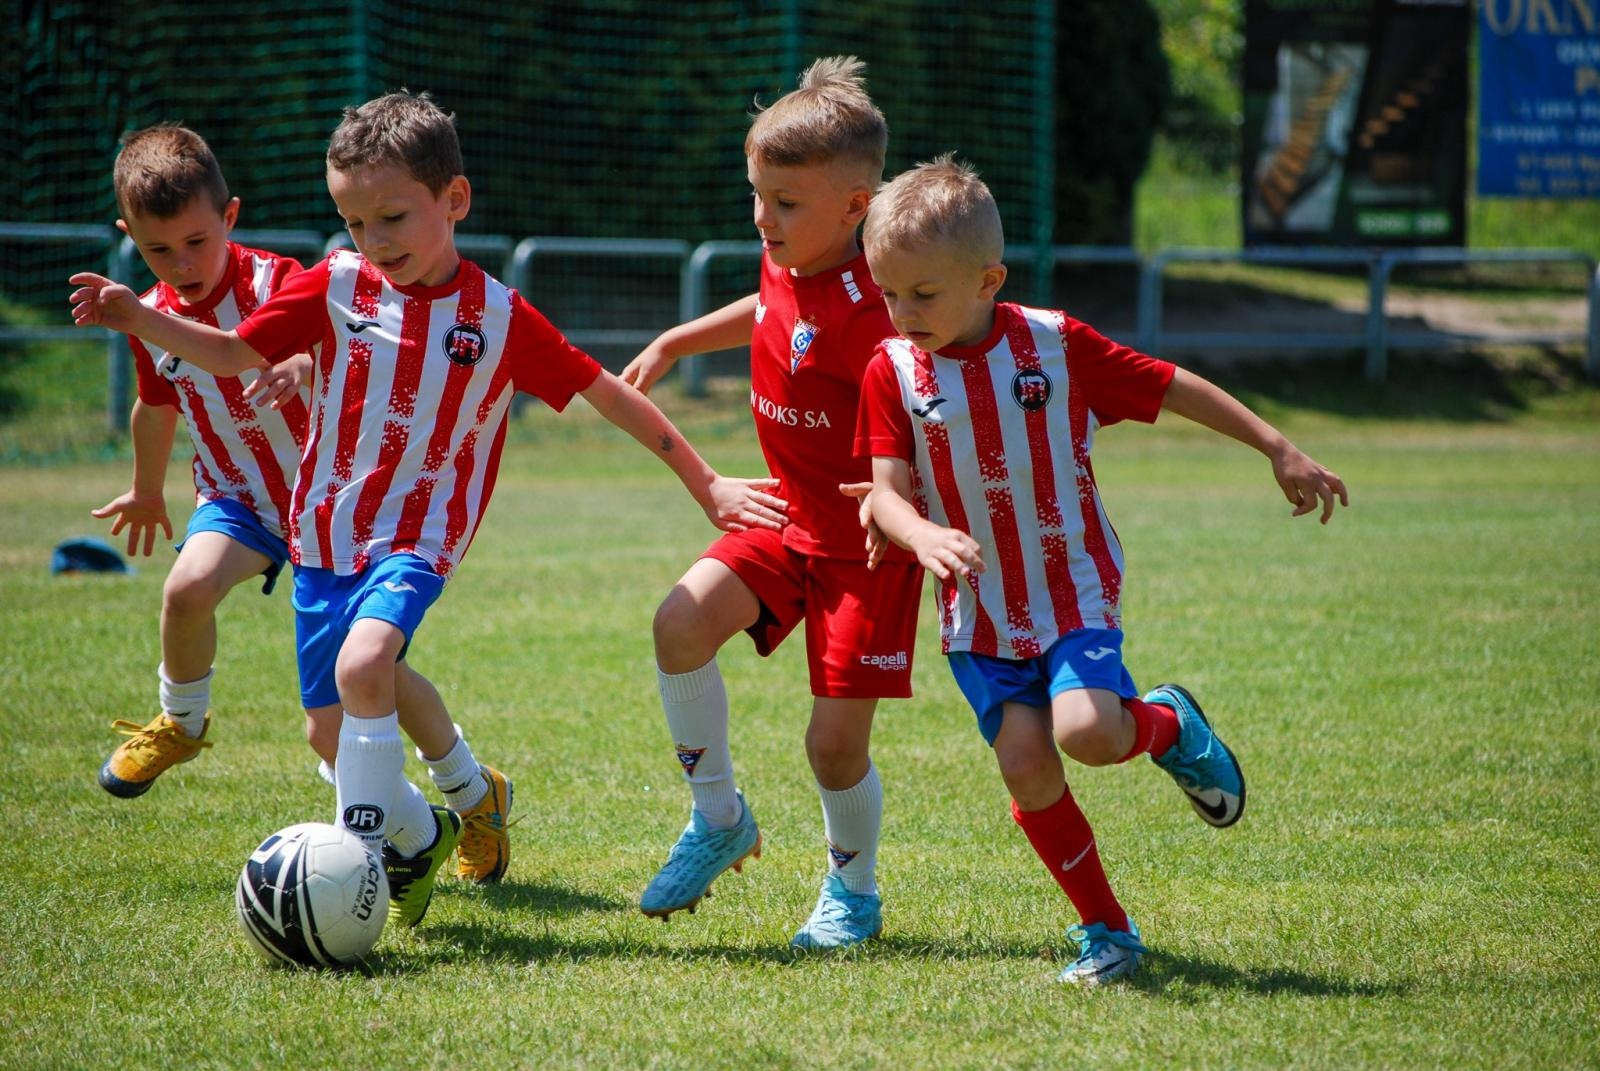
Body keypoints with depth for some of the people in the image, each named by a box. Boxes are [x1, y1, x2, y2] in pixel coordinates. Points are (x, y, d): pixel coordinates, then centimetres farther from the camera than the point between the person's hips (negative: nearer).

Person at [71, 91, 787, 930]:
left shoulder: (498, 318, -7)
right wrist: (134, 318, -7)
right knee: (336, 726, 7)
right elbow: (233, 355, 8)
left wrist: (705, 483, 4)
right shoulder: (335, 289, -1)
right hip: (323, 534, 4)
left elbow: (610, 395, 1)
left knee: (362, 665, -30)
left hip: (417, 536, -4)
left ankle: (363, 852, -22)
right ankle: (419, 834, 33)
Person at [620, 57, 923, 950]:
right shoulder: (787, 264, -1)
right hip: (792, 523, 7)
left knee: (836, 739, -4)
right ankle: (719, 819, 1)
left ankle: (853, 892, 25)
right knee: (684, 620, -18)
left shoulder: (869, 313, -26)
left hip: (866, 545, -7)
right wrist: (672, 344, 26)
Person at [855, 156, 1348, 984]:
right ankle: (1105, 931, 10)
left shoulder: (1056, 346, -8)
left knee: (1085, 730, -25)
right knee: (1025, 767, -7)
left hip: (1074, 590, -2)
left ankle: (1168, 725, 11)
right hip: (979, 611, 2)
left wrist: (1279, 451, 7)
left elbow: (1172, 388, 2)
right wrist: (923, 536, -34)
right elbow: (885, 491, -10)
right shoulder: (892, 373, -5)